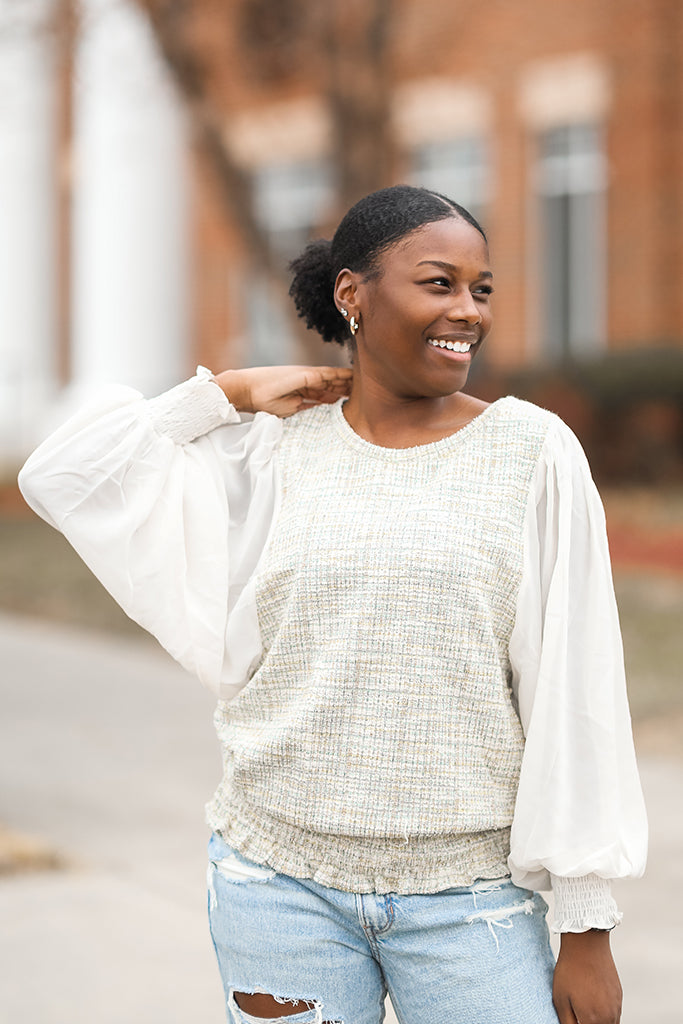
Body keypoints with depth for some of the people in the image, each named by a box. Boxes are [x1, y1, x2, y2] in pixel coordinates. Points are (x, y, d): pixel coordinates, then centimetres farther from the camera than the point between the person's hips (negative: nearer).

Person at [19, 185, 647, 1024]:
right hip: (283, 883, 1)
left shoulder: (533, 452, -2)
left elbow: (574, 697, -3)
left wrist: (587, 928, -5)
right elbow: (61, 478, 2)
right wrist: (233, 392, 1)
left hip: (470, 902, -1)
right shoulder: (273, 452, 4)